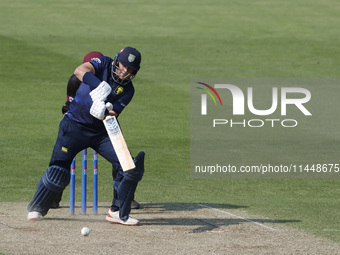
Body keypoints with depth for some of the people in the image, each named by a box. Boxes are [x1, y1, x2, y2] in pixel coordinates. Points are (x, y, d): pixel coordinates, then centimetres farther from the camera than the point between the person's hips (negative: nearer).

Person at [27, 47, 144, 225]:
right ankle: (37, 208, 14)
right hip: (74, 127, -3)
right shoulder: (104, 64, -9)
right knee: (58, 172, -10)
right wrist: (99, 85, -46)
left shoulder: (127, 90, -3)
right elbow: (80, 71, -29)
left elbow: (113, 115, -12)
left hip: (100, 130, 3)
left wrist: (104, 112, -36)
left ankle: (118, 212, 3)